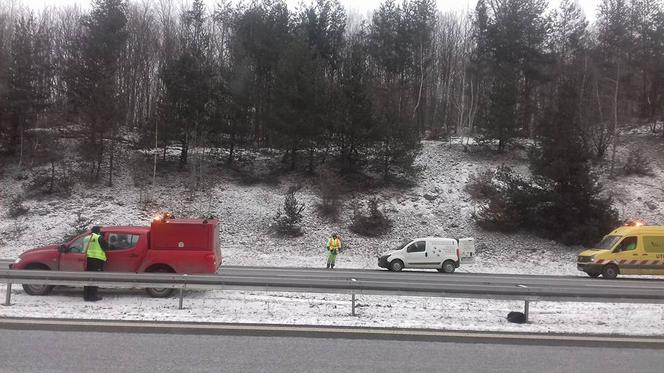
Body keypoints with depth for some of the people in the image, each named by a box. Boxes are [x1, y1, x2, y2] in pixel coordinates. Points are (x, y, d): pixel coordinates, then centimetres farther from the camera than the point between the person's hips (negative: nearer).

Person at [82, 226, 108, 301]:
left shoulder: (86, 238, 17)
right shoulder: (99, 238, -5)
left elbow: (84, 248, 24)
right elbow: (106, 247, -3)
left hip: (87, 258, 7)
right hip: (97, 259, -7)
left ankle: (86, 295, 15)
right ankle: (92, 296, -6)